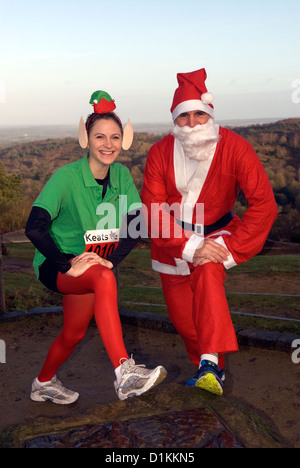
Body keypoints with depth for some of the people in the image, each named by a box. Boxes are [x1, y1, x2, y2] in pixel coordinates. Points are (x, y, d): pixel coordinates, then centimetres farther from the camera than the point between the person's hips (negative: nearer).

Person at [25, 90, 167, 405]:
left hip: (91, 264, 6)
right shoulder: (66, 177, -20)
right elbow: (34, 228, -26)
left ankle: (43, 384, 43)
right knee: (104, 278, -36)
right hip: (55, 264, -6)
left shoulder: (122, 175, -5)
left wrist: (110, 260, -24)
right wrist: (68, 264, -30)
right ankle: (124, 374, -40)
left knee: (74, 334, 14)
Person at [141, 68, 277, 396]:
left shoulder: (235, 148, -23)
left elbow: (264, 204, -25)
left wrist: (231, 250, -31)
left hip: (215, 232, -2)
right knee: (181, 315, 7)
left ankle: (211, 361, -33)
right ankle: (211, 368, 30)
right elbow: (153, 210, -20)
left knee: (208, 274, -35)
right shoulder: (160, 153, -18)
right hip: (172, 237, 2)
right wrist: (190, 247, -31)